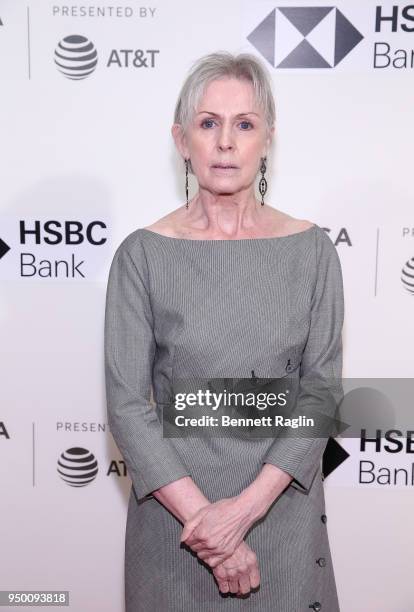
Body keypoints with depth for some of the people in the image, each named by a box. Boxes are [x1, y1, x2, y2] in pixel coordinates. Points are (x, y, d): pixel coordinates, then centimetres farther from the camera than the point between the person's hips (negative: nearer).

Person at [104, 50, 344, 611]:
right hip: (174, 499, -1)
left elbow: (323, 390, -7)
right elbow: (127, 404, -11)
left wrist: (247, 506, -15)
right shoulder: (143, 254, -10)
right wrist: (200, 515, -15)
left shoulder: (311, 249, -6)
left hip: (284, 499, 1)